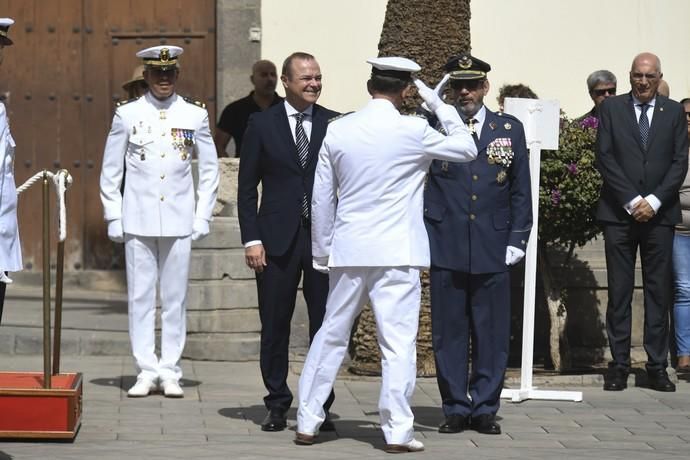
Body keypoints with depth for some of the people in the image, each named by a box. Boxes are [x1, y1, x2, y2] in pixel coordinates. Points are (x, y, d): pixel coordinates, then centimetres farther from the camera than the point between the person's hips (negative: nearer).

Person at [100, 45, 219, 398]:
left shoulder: (196, 115, 4)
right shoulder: (127, 115, 3)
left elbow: (209, 170, 10)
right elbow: (110, 171, 7)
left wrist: (203, 218, 3)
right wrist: (113, 219, 2)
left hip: (179, 221, 0)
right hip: (138, 220, 0)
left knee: (175, 299, 3)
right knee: (140, 298, 1)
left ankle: (170, 373, 9)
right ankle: (146, 372, 6)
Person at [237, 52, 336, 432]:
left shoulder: (336, 124, 5)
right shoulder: (262, 124, 4)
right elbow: (247, 187, 4)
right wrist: (251, 239, -4)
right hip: (278, 239, 0)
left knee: (325, 327, 2)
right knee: (275, 327, 4)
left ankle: (321, 406, 11)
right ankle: (277, 406, 14)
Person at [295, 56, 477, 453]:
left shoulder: (338, 130, 3)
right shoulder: (413, 130, -8)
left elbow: (322, 197, 8)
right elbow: (467, 149, 6)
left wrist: (323, 249, 17)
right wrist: (439, 104, 12)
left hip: (347, 252, 4)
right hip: (396, 253, -4)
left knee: (331, 336, 13)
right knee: (398, 342, -1)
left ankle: (308, 422, 17)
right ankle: (398, 431, -2)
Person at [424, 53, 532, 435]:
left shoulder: (509, 130, 9)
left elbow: (520, 192, 11)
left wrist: (516, 241, 4)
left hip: (493, 251, 1)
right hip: (446, 250, -1)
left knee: (492, 334, 4)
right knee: (449, 333, 3)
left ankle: (484, 408, 13)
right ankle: (455, 408, 12)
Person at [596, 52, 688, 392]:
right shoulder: (611, 108, 6)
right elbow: (605, 158, -1)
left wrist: (655, 200, -9)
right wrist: (631, 201, -10)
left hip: (659, 213, 1)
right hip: (619, 212, -1)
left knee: (659, 292, 1)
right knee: (619, 291, 0)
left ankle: (657, 367, 3)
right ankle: (618, 365, 3)